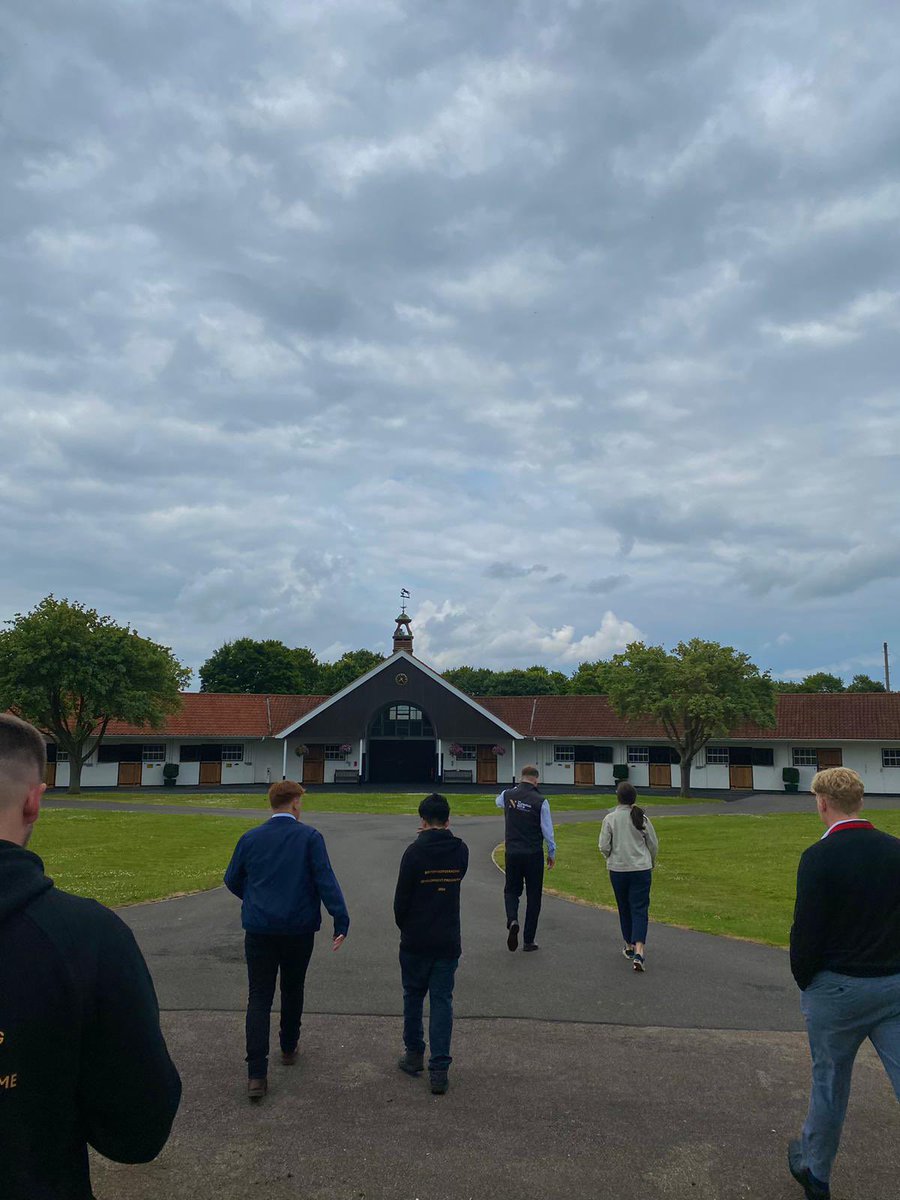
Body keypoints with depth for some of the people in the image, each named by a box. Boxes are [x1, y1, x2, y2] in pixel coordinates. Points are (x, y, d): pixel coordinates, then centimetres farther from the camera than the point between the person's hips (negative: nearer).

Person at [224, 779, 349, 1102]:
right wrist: (341, 922, -13)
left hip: (258, 929, 1)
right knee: (292, 990, 20)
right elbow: (326, 880, -14)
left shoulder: (250, 838, 2)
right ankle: (289, 1049, 36)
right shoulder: (309, 837, -8)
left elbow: (232, 880, 11)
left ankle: (256, 1074, -4)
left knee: (259, 998, 3)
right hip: (299, 929, -1)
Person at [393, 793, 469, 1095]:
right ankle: (439, 1069, 4)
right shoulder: (460, 850, -3)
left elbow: (401, 898, -10)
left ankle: (414, 1055, 28)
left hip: (416, 942, -2)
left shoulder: (415, 851, -15)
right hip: (448, 942, 2)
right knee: (442, 1001, 6)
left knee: (413, 997, 16)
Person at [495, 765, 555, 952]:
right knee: (533, 896, 10)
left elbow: (499, 802, 24)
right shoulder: (540, 801, -11)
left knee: (511, 890, 18)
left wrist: (518, 790, 27)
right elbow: (547, 831, -7)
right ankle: (528, 940, 13)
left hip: (512, 853, 2)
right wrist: (552, 853, 7)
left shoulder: (508, 795, -2)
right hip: (534, 855, -2)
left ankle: (512, 921, -11)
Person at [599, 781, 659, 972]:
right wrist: (651, 864, 21)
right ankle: (638, 953, -14)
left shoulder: (610, 818, -7)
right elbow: (654, 845, 3)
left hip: (618, 870, 0)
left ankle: (629, 947, 29)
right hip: (641, 869, 0)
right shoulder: (642, 818, -3)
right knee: (639, 910, -1)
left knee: (624, 909, 17)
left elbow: (604, 847, -8)